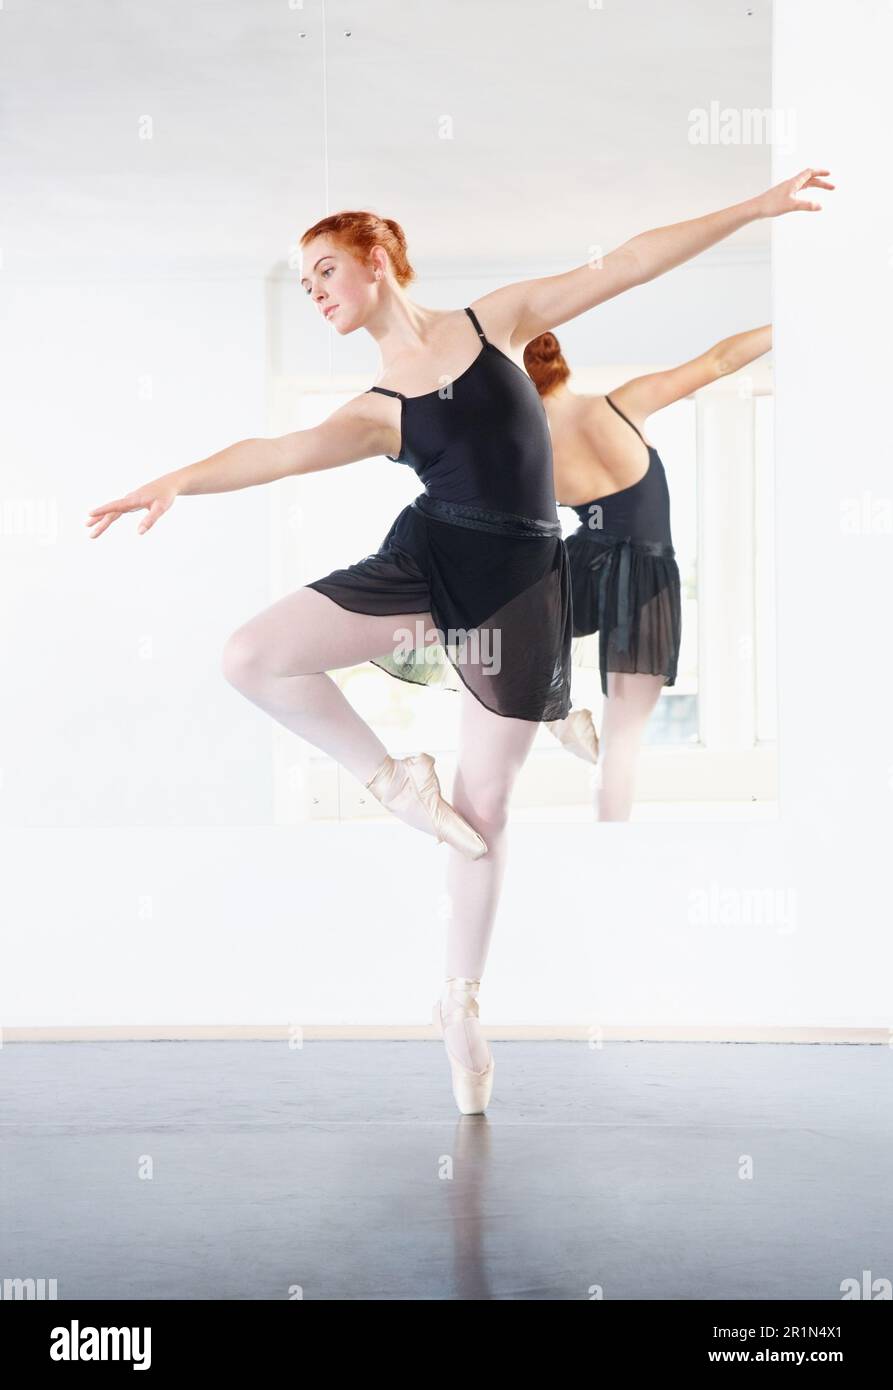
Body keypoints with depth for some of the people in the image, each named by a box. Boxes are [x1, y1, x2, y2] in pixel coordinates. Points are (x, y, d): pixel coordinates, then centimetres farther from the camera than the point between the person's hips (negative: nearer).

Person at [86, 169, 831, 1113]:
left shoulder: (496, 318, 8)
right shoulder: (374, 412, 8)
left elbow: (624, 265, 8)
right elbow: (290, 451, -11)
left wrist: (757, 206, 7)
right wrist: (182, 477, -31)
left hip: (518, 581, -2)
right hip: (426, 556, 2)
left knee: (482, 809, 3)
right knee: (250, 658, -18)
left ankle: (460, 1001, 19)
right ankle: (394, 781, 2)